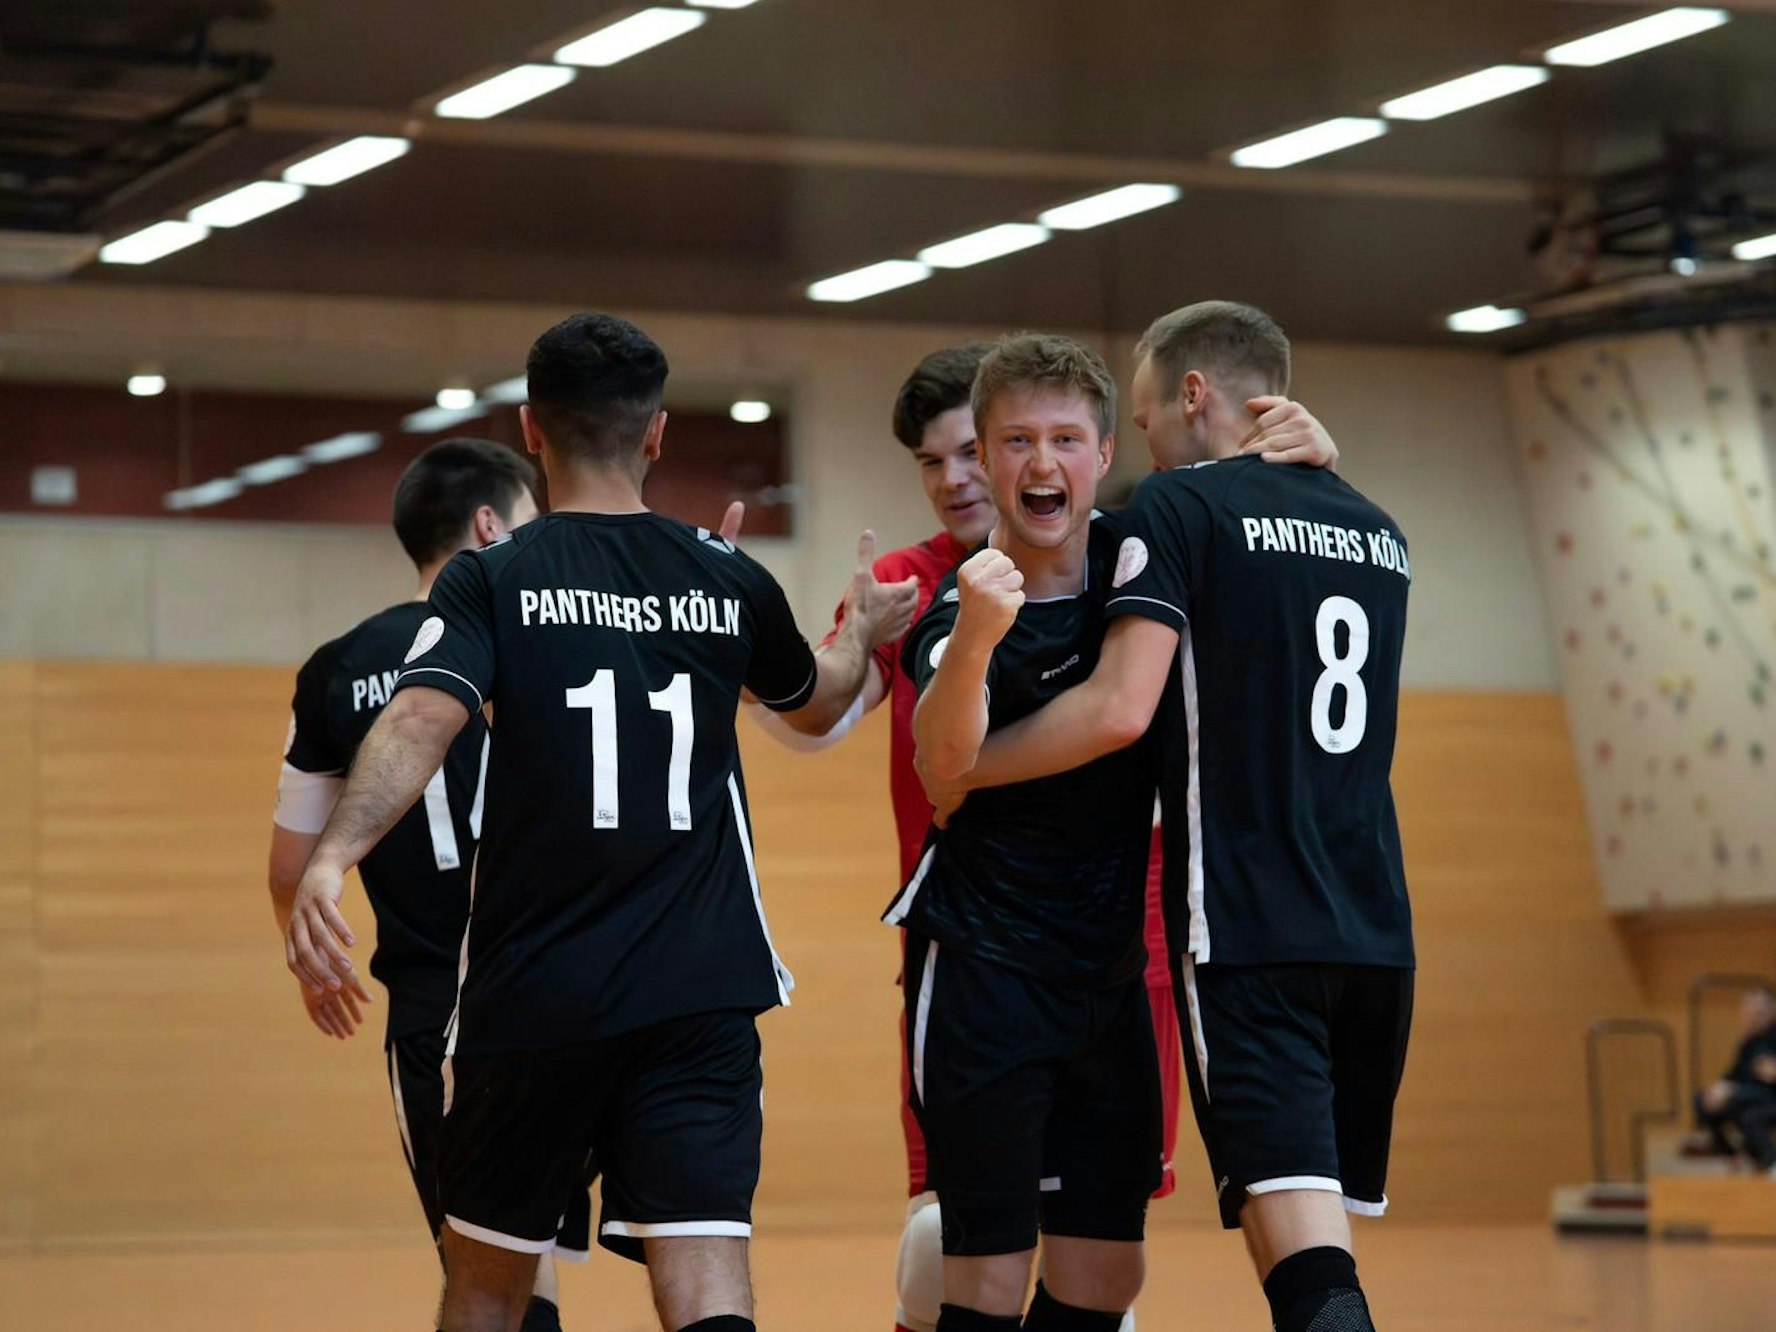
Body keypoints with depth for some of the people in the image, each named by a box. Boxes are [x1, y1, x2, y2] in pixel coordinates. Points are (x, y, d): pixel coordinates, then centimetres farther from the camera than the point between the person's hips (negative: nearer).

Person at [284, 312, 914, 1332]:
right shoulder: (730, 580, 7)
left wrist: (332, 858, -31)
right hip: (701, 998, 1)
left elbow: (423, 719, -21)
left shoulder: (491, 580, -2)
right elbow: (817, 706, 27)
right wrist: (862, 634, 47)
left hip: (531, 993, -1)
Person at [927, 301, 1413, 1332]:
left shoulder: (1181, 506, -3)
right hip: (1377, 935, 7)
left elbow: (1121, 708, -13)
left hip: (1249, 935, -7)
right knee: (1323, 1246, 15)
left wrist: (964, 770, 0)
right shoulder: (1379, 533, 17)